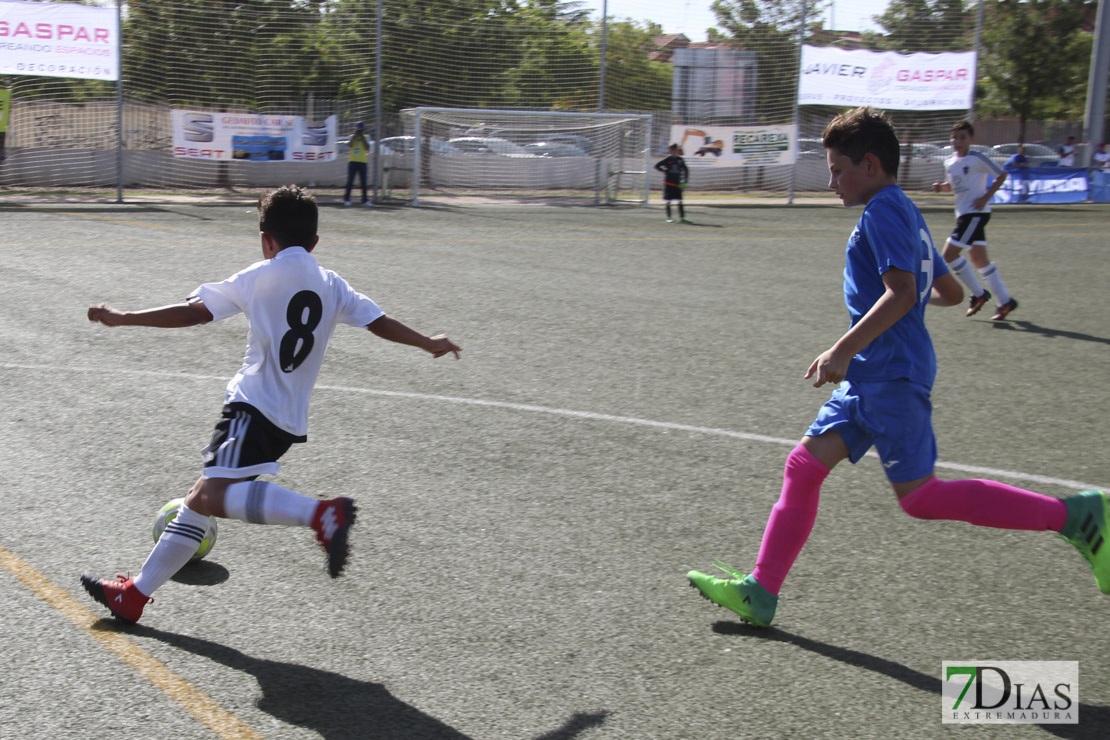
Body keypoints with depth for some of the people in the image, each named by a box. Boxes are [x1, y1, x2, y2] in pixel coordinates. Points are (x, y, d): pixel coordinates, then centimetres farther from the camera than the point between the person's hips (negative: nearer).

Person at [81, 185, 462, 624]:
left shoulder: (258, 277, 0)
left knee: (216, 494, -24)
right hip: (291, 419, 8)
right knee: (202, 497, 13)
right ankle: (135, 594, 20)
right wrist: (429, 344, 27)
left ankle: (322, 513, -38)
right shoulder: (332, 286, 13)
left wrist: (121, 319, 3)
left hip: (254, 405, -7)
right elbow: (380, 323, 14)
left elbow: (194, 312, -3)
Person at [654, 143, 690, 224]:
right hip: (668, 183, -3)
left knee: (679, 201, -1)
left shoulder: (680, 160, 7)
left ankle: (682, 218, 0)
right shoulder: (667, 159, -4)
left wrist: (684, 180, 7)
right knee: (668, 202, 1)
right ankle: (669, 218, 8)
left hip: (677, 184, 3)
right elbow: (657, 165, -5)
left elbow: (685, 170, 15)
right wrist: (665, 171, -8)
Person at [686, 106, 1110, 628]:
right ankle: (760, 594, 8)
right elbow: (951, 292, 22)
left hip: (892, 375, -10)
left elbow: (901, 293, -24)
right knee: (804, 466, 5)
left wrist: (844, 349, -26)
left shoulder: (884, 210, -12)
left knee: (920, 498, -6)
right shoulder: (906, 213, 17)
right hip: (872, 377, 10)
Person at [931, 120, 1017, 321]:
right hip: (963, 214, 8)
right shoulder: (949, 162, 10)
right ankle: (1005, 301, 18)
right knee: (980, 260, 10)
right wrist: (941, 187, 3)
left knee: (950, 254, -14)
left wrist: (986, 197, -14)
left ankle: (978, 293, 0)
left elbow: (1001, 175, -6)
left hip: (975, 213, -8)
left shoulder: (977, 159, -11)